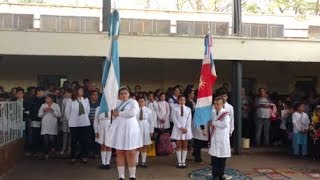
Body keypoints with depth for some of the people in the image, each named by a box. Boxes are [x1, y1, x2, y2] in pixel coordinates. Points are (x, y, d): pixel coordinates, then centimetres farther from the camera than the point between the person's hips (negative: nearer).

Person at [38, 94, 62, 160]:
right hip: (45, 125, 1)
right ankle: (46, 153, 8)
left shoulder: (56, 105, 5)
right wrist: (43, 111, -12)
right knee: (45, 139, -4)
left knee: (51, 138, -9)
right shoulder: (43, 105, 10)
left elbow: (59, 115, -5)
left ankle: (53, 147, 25)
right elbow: (39, 115, 6)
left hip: (53, 126, -1)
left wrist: (53, 110, -18)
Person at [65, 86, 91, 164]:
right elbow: (67, 112, 3)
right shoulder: (71, 101, -7)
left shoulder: (86, 100, 1)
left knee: (84, 140, 5)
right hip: (74, 124, -2)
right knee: (74, 141, 5)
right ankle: (73, 157, 16)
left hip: (85, 123, 2)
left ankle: (84, 156, 17)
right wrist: (70, 119, 11)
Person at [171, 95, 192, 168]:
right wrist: (181, 128, -14)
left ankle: (183, 162, 11)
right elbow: (174, 119, -6)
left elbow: (189, 120, 2)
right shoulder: (175, 109, -1)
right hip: (178, 129, -2)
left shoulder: (188, 109, 6)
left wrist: (186, 128, -11)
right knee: (179, 146, 2)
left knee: (185, 146, 5)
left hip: (186, 129, 2)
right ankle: (179, 162, 7)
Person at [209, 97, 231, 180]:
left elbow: (225, 124, -26)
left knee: (222, 158, 6)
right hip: (214, 139, 4)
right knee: (214, 158, 5)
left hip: (223, 139, -4)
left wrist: (214, 123, -17)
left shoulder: (226, 114, -10)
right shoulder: (213, 113, 7)